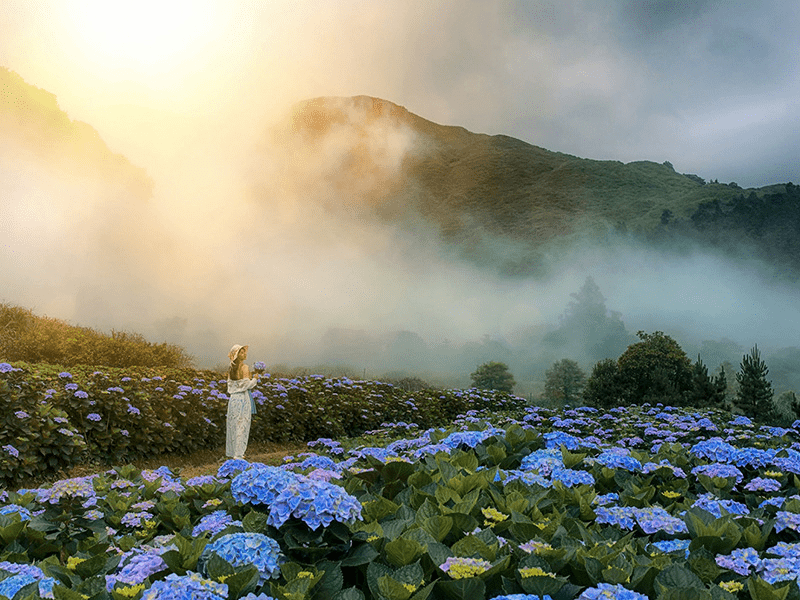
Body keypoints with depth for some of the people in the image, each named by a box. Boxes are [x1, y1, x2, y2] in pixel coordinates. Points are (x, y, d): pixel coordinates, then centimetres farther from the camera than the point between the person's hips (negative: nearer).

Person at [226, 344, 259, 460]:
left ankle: (231, 451, 20)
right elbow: (247, 385, -15)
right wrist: (255, 379, 0)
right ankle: (238, 453, 3)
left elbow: (230, 384, 12)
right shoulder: (244, 368, -13)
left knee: (233, 424, 13)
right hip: (243, 398, -7)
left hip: (233, 398, 7)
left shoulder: (231, 369, 8)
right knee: (241, 425, 0)